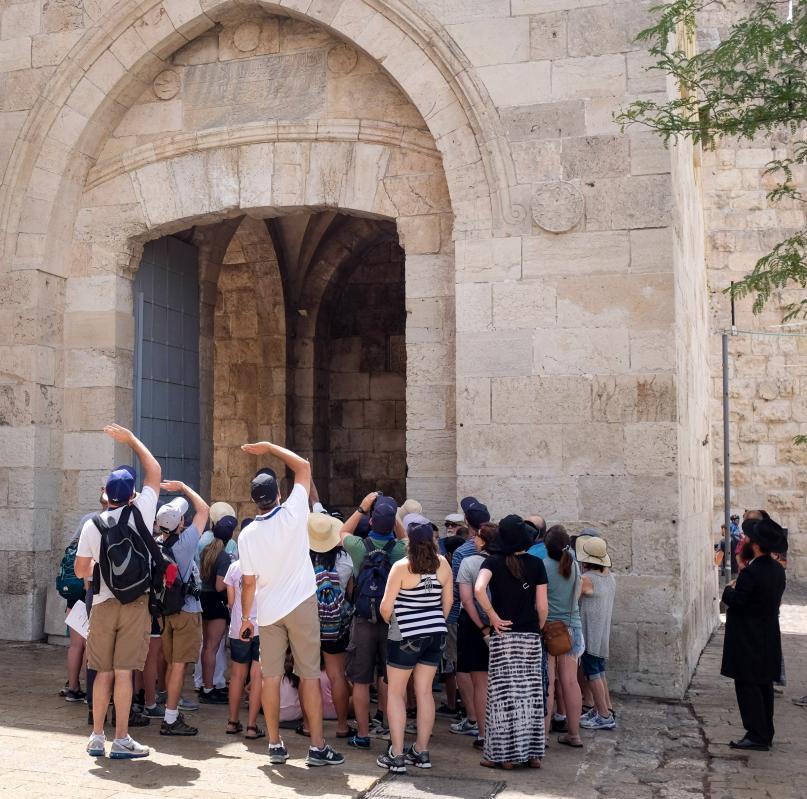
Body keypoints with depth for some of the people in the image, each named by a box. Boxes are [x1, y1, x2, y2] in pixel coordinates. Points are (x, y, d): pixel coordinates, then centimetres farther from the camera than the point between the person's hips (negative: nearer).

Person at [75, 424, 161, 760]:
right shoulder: (141, 512, -5)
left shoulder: (92, 525, 0)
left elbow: (80, 571, 6)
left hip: (103, 603, 2)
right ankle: (121, 740, 2)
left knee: (103, 672, 11)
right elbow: (155, 472, 9)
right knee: (123, 672, -1)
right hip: (135, 602, -2)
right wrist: (131, 439, 17)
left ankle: (97, 736, 17)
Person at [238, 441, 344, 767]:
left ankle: (275, 745, 11)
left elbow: (248, 583, 1)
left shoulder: (247, 535, -4)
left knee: (271, 676, 7)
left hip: (268, 611, 3)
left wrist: (245, 616, 13)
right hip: (300, 605, -2)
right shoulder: (292, 514, -12)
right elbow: (304, 467, -2)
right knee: (309, 674, 0)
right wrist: (269, 447, 5)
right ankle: (317, 746, 0)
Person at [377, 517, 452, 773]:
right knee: (425, 692, 12)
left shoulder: (401, 567, -17)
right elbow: (448, 600, 7)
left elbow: (386, 607, -14)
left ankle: (396, 755, 4)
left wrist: (389, 621, 7)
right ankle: (421, 751, 18)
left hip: (406, 636, -5)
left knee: (395, 693, 6)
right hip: (435, 635, 5)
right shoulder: (442, 563, -2)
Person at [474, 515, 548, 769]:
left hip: (503, 636, -2)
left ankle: (504, 754, 7)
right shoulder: (536, 564, 0)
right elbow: (542, 606, 0)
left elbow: (479, 589, -23)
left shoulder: (493, 562, -5)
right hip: (531, 637, 2)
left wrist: (493, 616, -11)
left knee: (504, 695, 3)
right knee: (531, 693, 8)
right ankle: (533, 753, 15)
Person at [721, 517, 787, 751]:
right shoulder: (777, 570, 5)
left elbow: (734, 601, -20)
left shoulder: (750, 573, -23)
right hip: (768, 641, 9)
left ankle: (756, 736, 0)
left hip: (748, 642, -9)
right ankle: (766, 734, 23)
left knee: (747, 686, -1)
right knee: (764, 685, 15)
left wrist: (729, 589, 0)